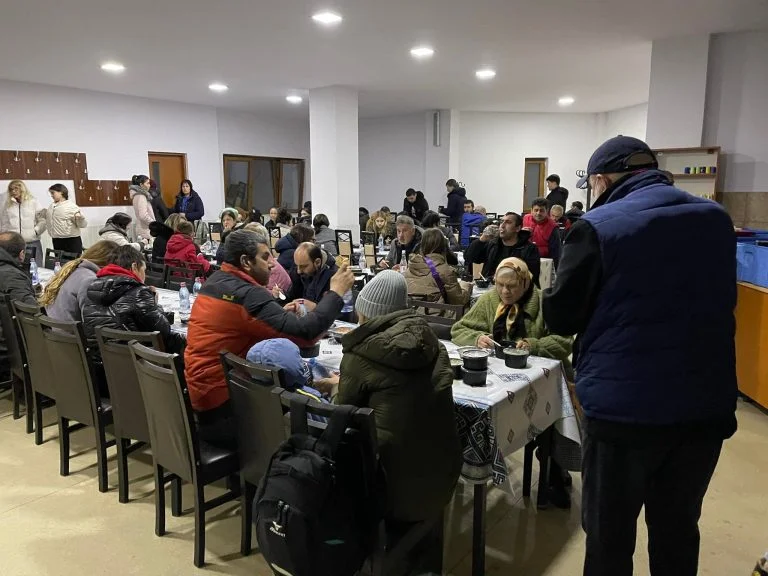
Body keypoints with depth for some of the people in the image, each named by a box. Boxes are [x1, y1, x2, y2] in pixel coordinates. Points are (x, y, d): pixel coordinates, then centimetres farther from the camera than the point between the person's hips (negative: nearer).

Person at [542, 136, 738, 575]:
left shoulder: (598, 226, -11)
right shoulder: (717, 219, 5)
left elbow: (559, 317, -7)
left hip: (624, 406, -5)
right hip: (708, 403, 5)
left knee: (610, 533, 13)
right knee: (678, 529, 22)